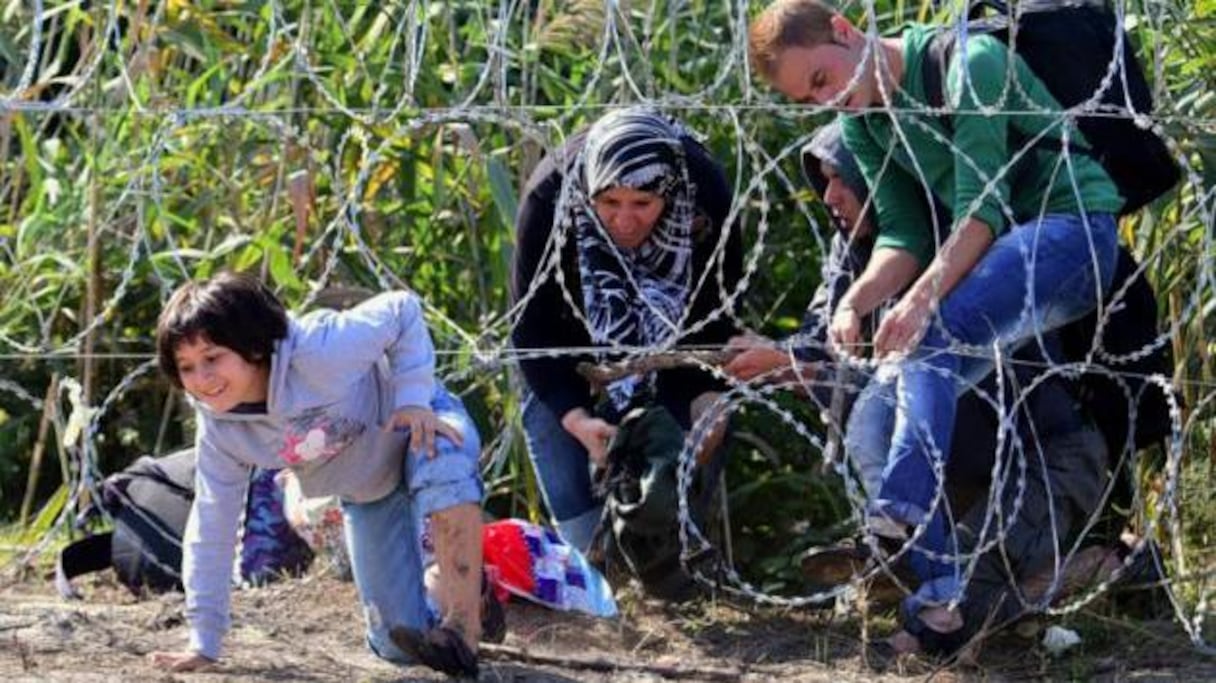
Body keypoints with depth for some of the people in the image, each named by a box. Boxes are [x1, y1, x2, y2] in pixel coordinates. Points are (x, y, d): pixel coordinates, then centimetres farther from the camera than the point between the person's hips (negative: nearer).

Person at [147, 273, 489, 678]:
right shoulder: (218, 429, -20)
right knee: (399, 647, -1)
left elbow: (402, 311, -22)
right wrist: (204, 643, -12)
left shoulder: (319, 351, -36)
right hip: (367, 495, 5)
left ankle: (463, 626, -42)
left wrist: (413, 397, -29)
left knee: (443, 469, -44)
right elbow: (211, 527, -12)